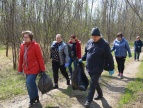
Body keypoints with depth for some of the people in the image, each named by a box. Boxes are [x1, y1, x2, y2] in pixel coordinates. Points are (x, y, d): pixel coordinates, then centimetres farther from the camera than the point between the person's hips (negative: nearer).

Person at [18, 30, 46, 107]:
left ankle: (33, 99, 7)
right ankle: (35, 98, 29)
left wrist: (42, 69, -11)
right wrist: (20, 69, 13)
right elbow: (21, 58, 11)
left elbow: (40, 58, -11)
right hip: (26, 69, 6)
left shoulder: (35, 45, -11)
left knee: (30, 82, -15)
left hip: (34, 68, -6)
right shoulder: (22, 46, 5)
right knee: (31, 84, 12)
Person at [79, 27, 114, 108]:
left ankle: (89, 100, 3)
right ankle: (100, 94, 40)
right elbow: (86, 52, 21)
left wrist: (111, 68, -8)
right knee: (95, 82, 19)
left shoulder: (104, 44, -13)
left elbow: (109, 57, -10)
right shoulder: (90, 42, 4)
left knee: (92, 84, -5)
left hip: (97, 68, -6)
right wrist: (82, 59, 12)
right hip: (89, 67, 6)